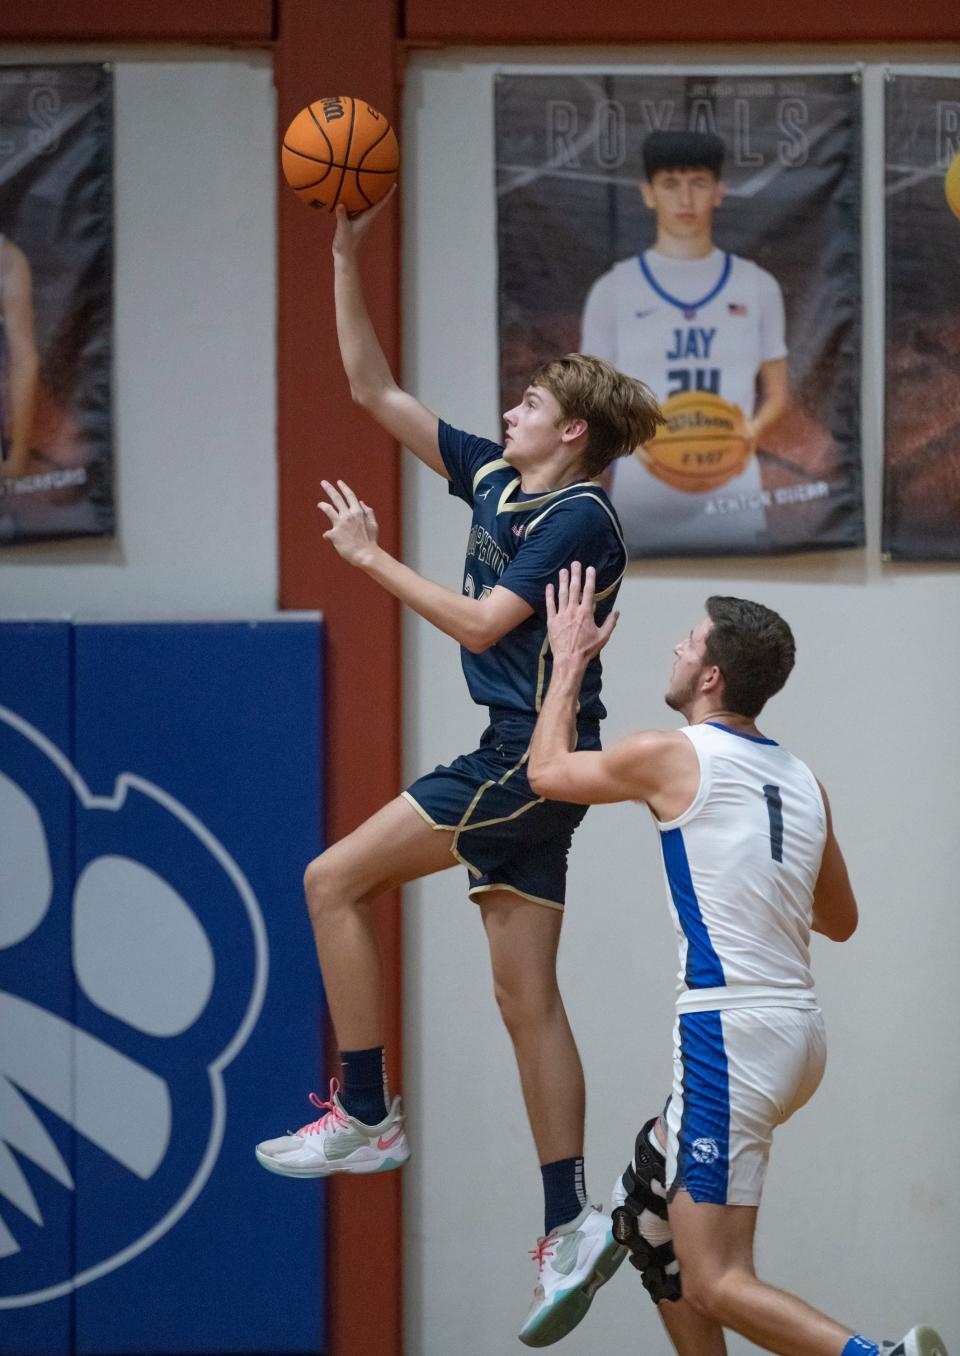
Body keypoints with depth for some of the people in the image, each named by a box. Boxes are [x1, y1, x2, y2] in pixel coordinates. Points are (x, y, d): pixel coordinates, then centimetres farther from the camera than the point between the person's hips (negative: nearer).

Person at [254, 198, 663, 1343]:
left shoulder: (582, 519, -11)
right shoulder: (494, 479, 12)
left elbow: (485, 621, -19)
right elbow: (375, 392, 14)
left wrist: (371, 560, -12)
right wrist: (347, 255, 9)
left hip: (531, 762, -9)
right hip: (519, 769, 9)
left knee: (335, 880, -7)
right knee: (526, 996, 5)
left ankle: (365, 1117, -4)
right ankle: (573, 1221, 5)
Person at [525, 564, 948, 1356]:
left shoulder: (672, 757, -6)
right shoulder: (804, 782, 12)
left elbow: (548, 771, 12)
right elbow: (839, 920, 26)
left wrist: (570, 660, 24)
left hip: (730, 1031, -8)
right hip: (799, 1029, 8)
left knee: (714, 1285, -11)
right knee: (648, 1217, 25)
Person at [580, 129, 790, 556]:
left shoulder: (757, 287, 12)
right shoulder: (613, 291, 8)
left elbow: (776, 394, 17)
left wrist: (752, 430, -5)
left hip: (732, 498, 1)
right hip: (641, 500, -1)